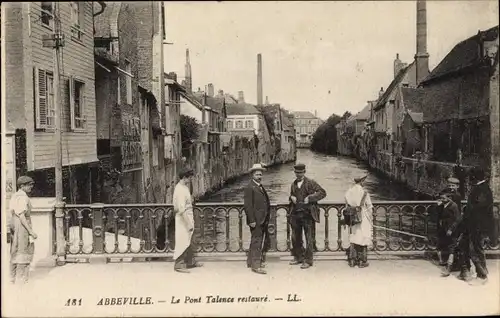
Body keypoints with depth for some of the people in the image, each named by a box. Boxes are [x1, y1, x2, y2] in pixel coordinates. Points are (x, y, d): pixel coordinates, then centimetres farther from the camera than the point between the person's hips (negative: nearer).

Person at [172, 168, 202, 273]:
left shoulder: (183, 187, 10)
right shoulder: (180, 190, -21)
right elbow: (182, 209, -25)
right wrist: (189, 224, -23)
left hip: (187, 218, 10)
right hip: (183, 219, -10)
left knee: (190, 242, 19)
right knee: (183, 242, -2)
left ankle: (190, 262, 31)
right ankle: (179, 265, 6)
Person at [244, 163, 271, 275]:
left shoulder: (261, 187, 17)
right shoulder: (250, 187, -11)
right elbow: (248, 205, -16)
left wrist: (267, 218, 16)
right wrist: (252, 220, -20)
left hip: (262, 220, 10)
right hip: (256, 220, -10)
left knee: (264, 242, 16)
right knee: (257, 242, -6)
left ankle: (250, 262, 28)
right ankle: (256, 265, -1)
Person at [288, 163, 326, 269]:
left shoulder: (310, 183, -2)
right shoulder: (293, 184, 15)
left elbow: (322, 192, -8)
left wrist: (310, 198, -16)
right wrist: (291, 198, 5)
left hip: (307, 214, -6)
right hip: (296, 214, 6)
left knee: (309, 238, -2)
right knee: (295, 237, 11)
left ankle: (308, 260, 5)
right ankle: (298, 257, 26)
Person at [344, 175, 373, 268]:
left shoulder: (348, 193, -1)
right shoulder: (364, 193, -13)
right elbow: (369, 208, -8)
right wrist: (370, 220, 4)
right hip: (363, 220, -4)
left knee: (353, 239, 12)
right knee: (362, 239, 5)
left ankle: (352, 261, 16)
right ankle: (362, 261, 10)